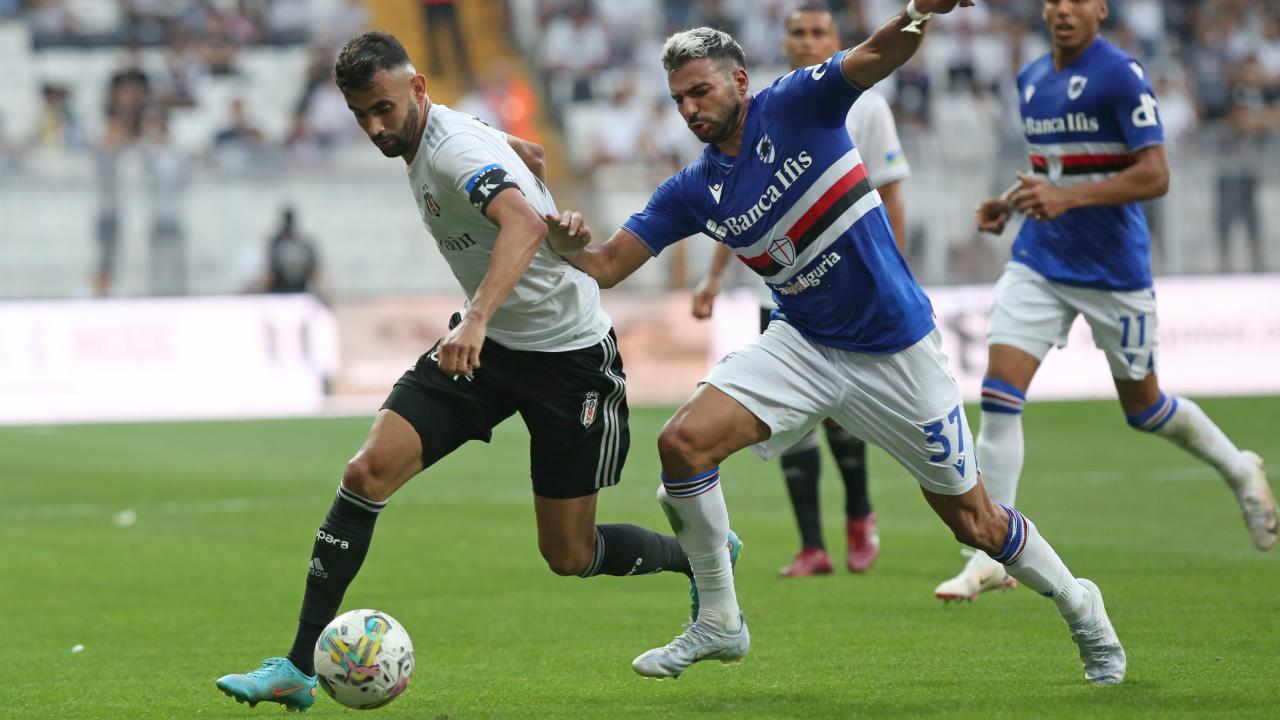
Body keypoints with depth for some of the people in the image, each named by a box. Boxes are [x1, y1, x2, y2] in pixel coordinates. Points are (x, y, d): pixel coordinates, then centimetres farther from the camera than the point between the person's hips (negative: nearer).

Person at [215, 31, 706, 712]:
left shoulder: (454, 149, -24)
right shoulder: (422, 142, 3)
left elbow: (525, 224, -44)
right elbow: (527, 153, 22)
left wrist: (476, 318, -57)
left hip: (567, 353, -8)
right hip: (483, 343, 8)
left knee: (570, 557, 0)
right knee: (367, 472, -12)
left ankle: (705, 558, 31)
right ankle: (298, 669, -10)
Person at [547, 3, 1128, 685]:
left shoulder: (796, 104, -11)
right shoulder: (692, 191, 0)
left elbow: (877, 55, -26)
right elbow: (606, 265, -2)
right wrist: (569, 244, -25)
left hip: (896, 348, -4)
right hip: (803, 344, 4)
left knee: (973, 522, 4)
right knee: (683, 442, -18)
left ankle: (1077, 604, 33)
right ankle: (718, 622, -2)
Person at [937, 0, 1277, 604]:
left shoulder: (1121, 75, -14)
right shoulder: (1030, 80, 9)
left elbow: (1155, 175, -20)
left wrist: (1070, 197, -30)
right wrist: (1011, 204, 6)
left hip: (1114, 270, -5)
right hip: (1039, 261, 5)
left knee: (1143, 407, 11)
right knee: (998, 397, -11)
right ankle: (992, 556, -8)